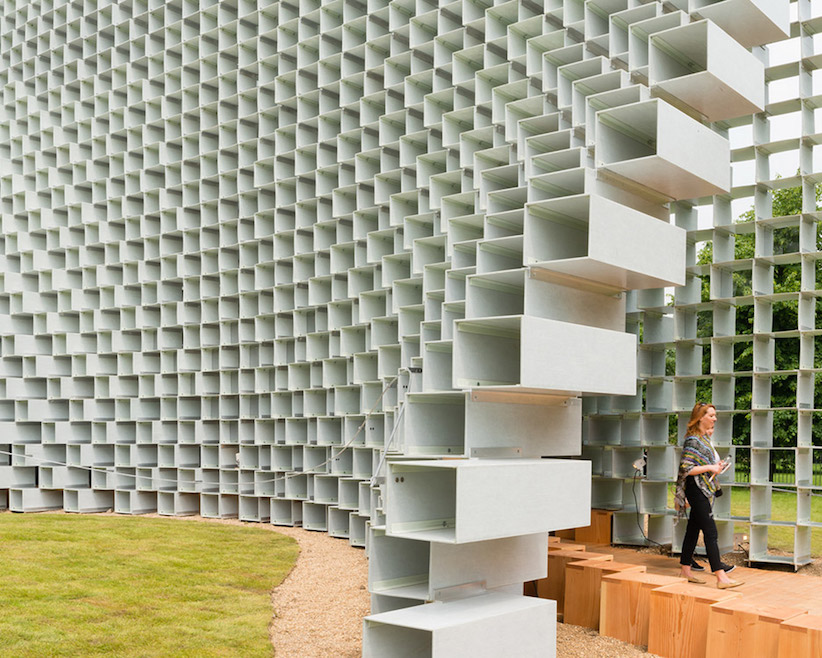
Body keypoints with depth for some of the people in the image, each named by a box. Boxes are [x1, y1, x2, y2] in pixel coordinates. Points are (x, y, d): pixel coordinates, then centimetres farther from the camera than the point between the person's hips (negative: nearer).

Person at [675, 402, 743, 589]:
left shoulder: (704, 438, 14)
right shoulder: (693, 440, -15)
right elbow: (686, 468, -20)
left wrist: (715, 466, 9)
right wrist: (710, 468, -18)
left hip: (704, 489, 10)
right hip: (696, 490, -10)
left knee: (693, 530, 13)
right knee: (711, 533, -11)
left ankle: (685, 571, 20)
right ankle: (721, 577, -12)